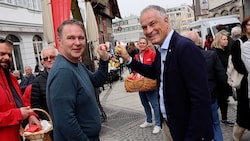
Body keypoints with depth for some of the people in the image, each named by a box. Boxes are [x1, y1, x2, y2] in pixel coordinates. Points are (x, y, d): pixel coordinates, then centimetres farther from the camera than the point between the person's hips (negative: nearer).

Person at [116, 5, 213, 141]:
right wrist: (128, 59, 9)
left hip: (187, 129, -8)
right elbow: (154, 72, 20)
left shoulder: (186, 47, -24)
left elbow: (201, 99, -26)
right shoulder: (160, 50, 2)